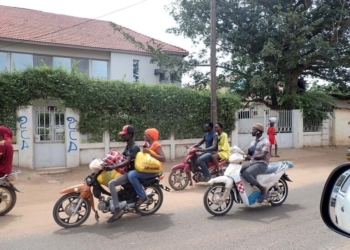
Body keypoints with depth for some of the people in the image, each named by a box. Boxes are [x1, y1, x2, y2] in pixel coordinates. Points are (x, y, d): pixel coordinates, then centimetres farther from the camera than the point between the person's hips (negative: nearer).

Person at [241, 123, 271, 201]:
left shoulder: (265, 141, -6)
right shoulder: (253, 142, 20)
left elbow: (263, 156, -19)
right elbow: (250, 154, 18)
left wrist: (251, 157, -33)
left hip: (261, 164, -8)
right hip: (252, 163, 8)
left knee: (246, 173, -31)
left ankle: (262, 189, -15)